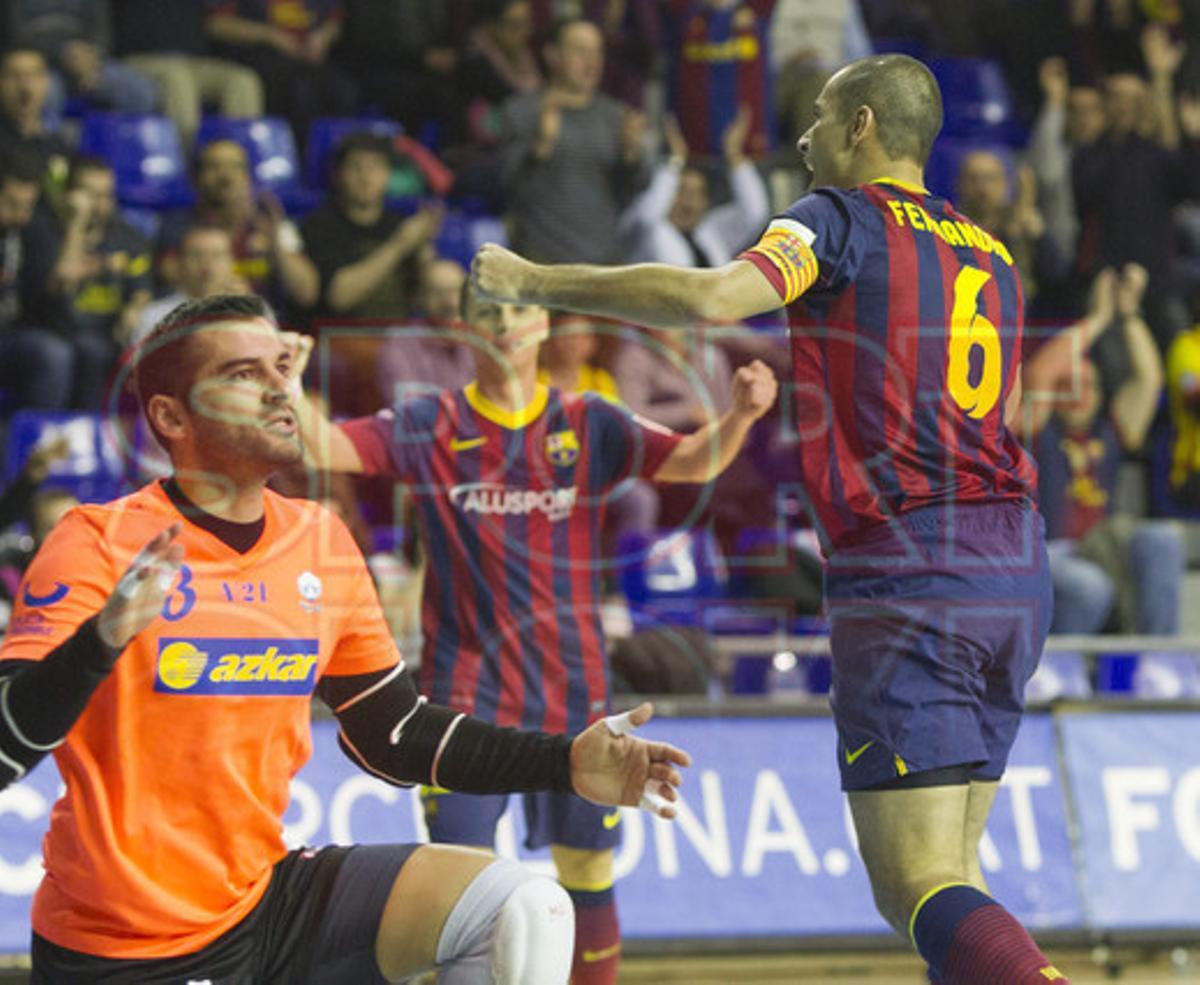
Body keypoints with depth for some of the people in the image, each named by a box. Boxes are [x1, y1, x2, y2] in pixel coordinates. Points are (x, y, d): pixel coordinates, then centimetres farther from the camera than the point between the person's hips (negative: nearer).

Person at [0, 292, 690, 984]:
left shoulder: (323, 543, 6)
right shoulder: (100, 544, -12)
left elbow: (396, 734, 16)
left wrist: (568, 764, 6)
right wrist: (101, 642, -37)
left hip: (268, 899, 6)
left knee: (524, 913, -10)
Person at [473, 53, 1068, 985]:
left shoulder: (843, 220, -2)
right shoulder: (988, 251, 20)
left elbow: (712, 296, -20)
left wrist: (538, 281, -12)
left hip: (907, 577, -7)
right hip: (1017, 575, 7)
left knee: (919, 888, -11)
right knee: (948, 871, 13)